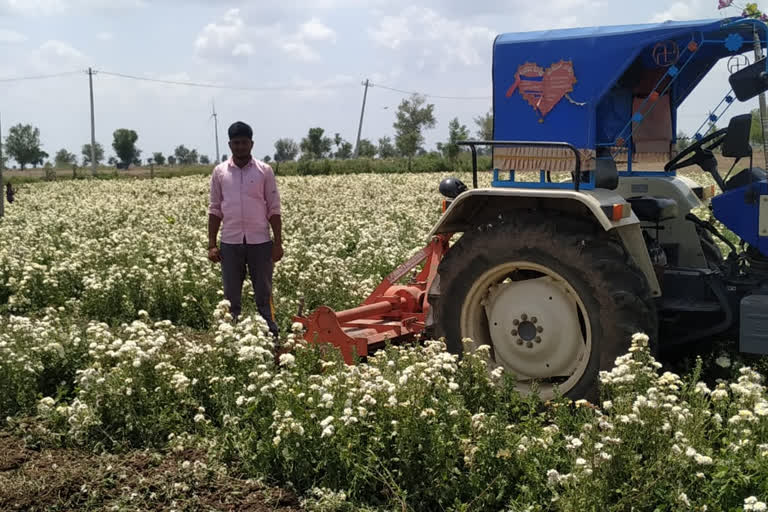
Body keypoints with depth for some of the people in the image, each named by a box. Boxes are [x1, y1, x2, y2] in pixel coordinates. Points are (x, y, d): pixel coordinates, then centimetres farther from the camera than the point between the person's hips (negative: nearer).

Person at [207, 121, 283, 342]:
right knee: (231, 298, 7)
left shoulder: (264, 171, 1)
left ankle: (272, 338, 9)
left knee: (264, 295, 4)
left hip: (260, 241, -1)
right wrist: (211, 244, 1)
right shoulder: (219, 171, 5)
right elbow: (215, 210, 7)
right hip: (230, 242, 1)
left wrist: (278, 243, -3)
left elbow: (274, 209, 2)